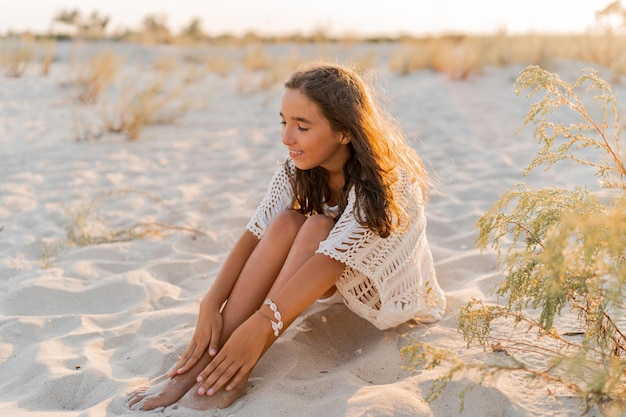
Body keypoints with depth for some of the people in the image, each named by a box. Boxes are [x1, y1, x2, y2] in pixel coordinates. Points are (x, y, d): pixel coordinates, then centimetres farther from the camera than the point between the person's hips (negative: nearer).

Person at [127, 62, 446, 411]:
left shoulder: (381, 182, -30)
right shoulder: (300, 170, -11)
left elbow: (331, 260, -39)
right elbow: (255, 234, -19)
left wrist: (260, 324, -45)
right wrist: (211, 307, -30)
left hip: (400, 295, -5)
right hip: (336, 284, 5)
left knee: (315, 228, -32)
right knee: (284, 224, -26)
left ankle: (235, 376, -32)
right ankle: (202, 362, -29)